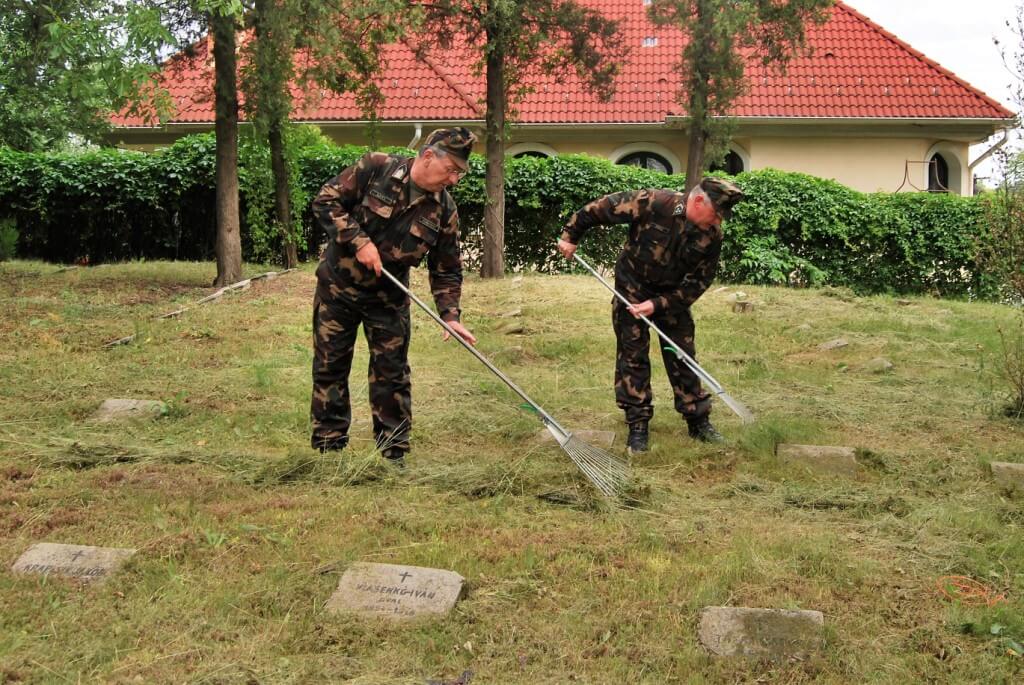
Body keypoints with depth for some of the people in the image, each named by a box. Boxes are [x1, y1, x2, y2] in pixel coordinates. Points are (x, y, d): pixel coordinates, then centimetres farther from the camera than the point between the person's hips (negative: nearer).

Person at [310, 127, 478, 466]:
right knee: (329, 366, 5)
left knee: (392, 372, 4)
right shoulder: (375, 168, -17)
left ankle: (393, 451, 15)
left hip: (389, 298, 2)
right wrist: (359, 241, -24)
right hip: (337, 286, -2)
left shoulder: (444, 210, -8)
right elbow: (325, 201, -14)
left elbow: (446, 270, -2)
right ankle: (329, 447, 17)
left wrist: (450, 315, -14)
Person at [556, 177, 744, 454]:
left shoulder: (712, 235, -18)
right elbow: (599, 208, -19)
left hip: (673, 293, 3)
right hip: (632, 288, -3)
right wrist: (571, 236, -10)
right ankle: (638, 424, 9)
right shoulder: (653, 204, -29)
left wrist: (658, 304, -21)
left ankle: (698, 421, 19)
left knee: (683, 356, 7)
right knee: (633, 355, 0)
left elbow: (700, 281, -12)